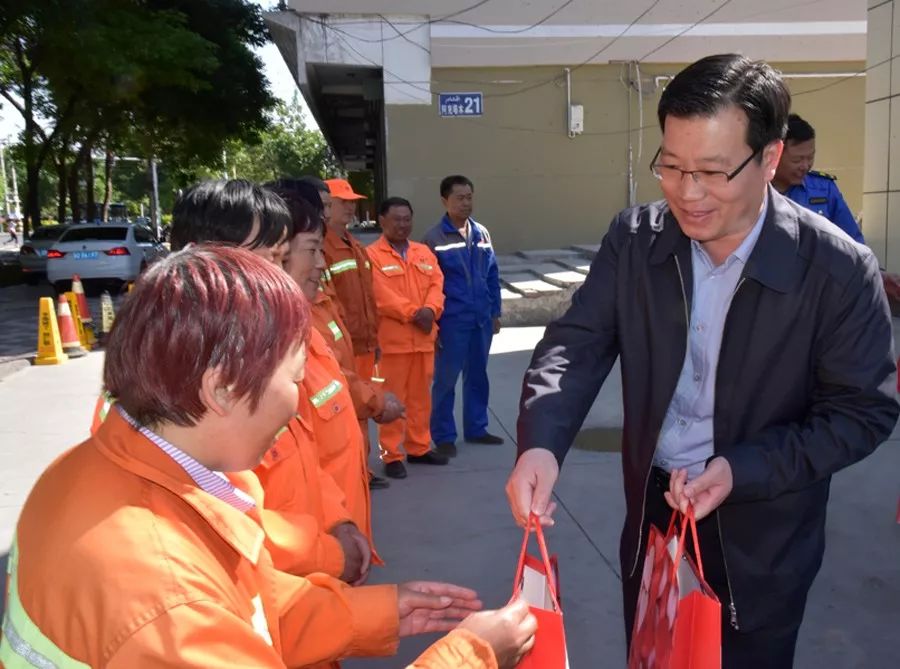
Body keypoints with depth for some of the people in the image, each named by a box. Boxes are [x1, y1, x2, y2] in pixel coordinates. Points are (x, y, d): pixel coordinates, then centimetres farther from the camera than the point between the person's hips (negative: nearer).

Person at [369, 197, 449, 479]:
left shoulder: (424, 252, 15)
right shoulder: (372, 255, -5)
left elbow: (436, 284, 5)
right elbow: (382, 296, -15)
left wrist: (429, 309, -14)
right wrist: (413, 313, -20)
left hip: (424, 338, 6)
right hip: (392, 339, -6)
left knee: (421, 396, 14)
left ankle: (419, 448, 26)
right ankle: (391, 455, 9)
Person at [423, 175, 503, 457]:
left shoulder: (481, 233, 6)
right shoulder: (434, 238, -7)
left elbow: (492, 275, 11)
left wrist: (495, 312, 9)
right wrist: (432, 322, -9)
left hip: (481, 319, 5)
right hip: (452, 321, -5)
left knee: (478, 376, 15)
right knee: (446, 379, 3)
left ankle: (476, 428, 29)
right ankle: (443, 436, 15)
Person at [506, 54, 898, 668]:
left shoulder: (839, 270, -19)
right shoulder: (634, 239, -10)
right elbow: (579, 342, -14)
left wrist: (743, 470, -24)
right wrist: (541, 443, -32)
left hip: (763, 531, -2)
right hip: (653, 506, 3)